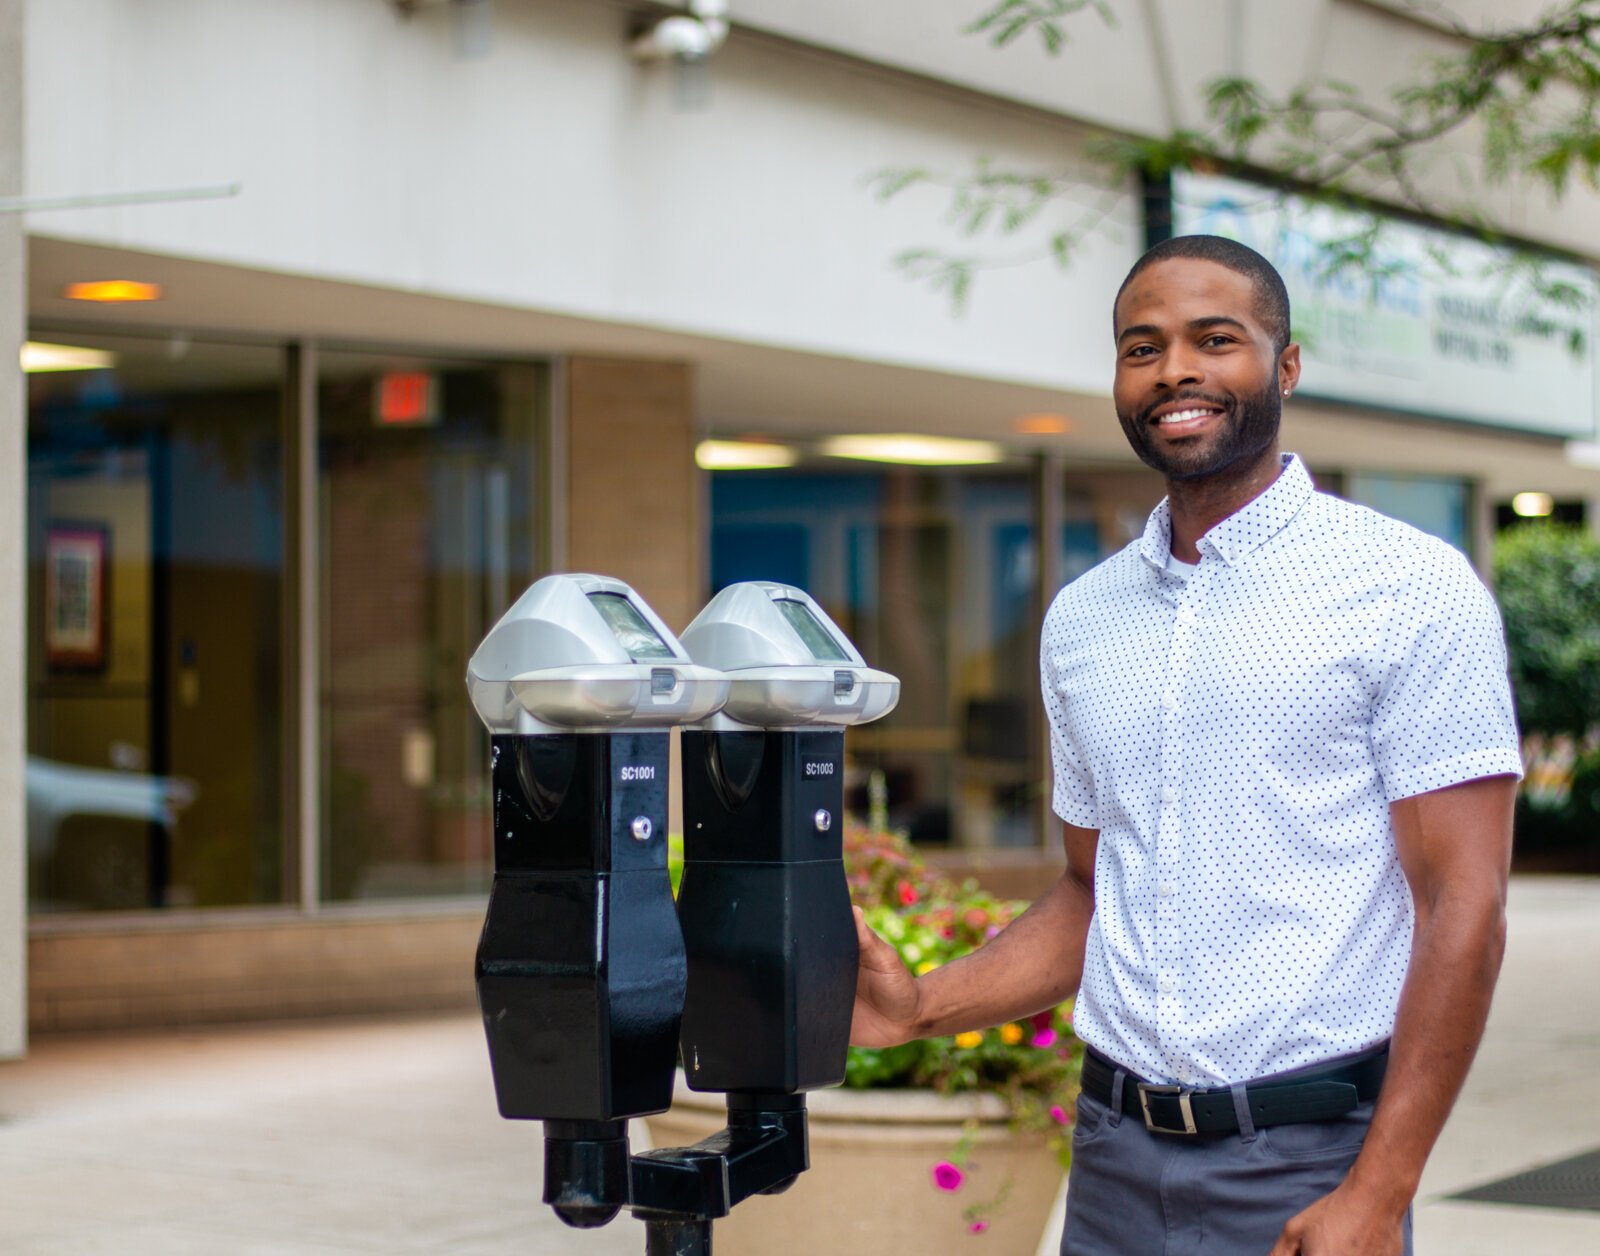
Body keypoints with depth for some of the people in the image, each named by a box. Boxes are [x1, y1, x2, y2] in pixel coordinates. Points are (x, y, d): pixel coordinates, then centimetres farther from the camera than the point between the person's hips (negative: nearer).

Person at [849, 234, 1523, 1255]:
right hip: (1116, 1154, 5)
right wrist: (922, 1009, 2)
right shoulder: (1083, 619, 10)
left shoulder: (1412, 588, -7)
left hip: (1307, 1168, -5)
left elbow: (1463, 909, -11)